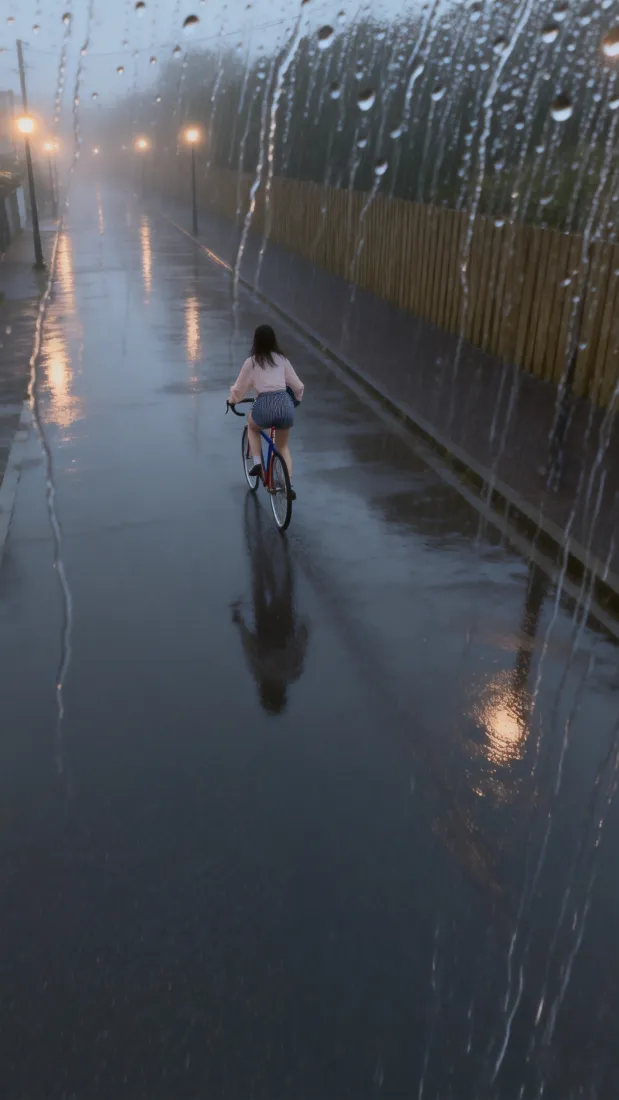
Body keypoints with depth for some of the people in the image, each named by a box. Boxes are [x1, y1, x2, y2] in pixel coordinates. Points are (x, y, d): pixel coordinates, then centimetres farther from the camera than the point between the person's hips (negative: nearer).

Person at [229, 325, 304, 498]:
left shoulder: (251, 362, 8)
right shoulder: (282, 360, 15)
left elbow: (239, 388, 14)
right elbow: (298, 386, 18)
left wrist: (232, 400, 36)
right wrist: (296, 399, 39)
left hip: (265, 405, -3)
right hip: (285, 404, 3)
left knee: (252, 425, 35)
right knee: (283, 446, 26)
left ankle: (257, 463, 20)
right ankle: (289, 486, 14)